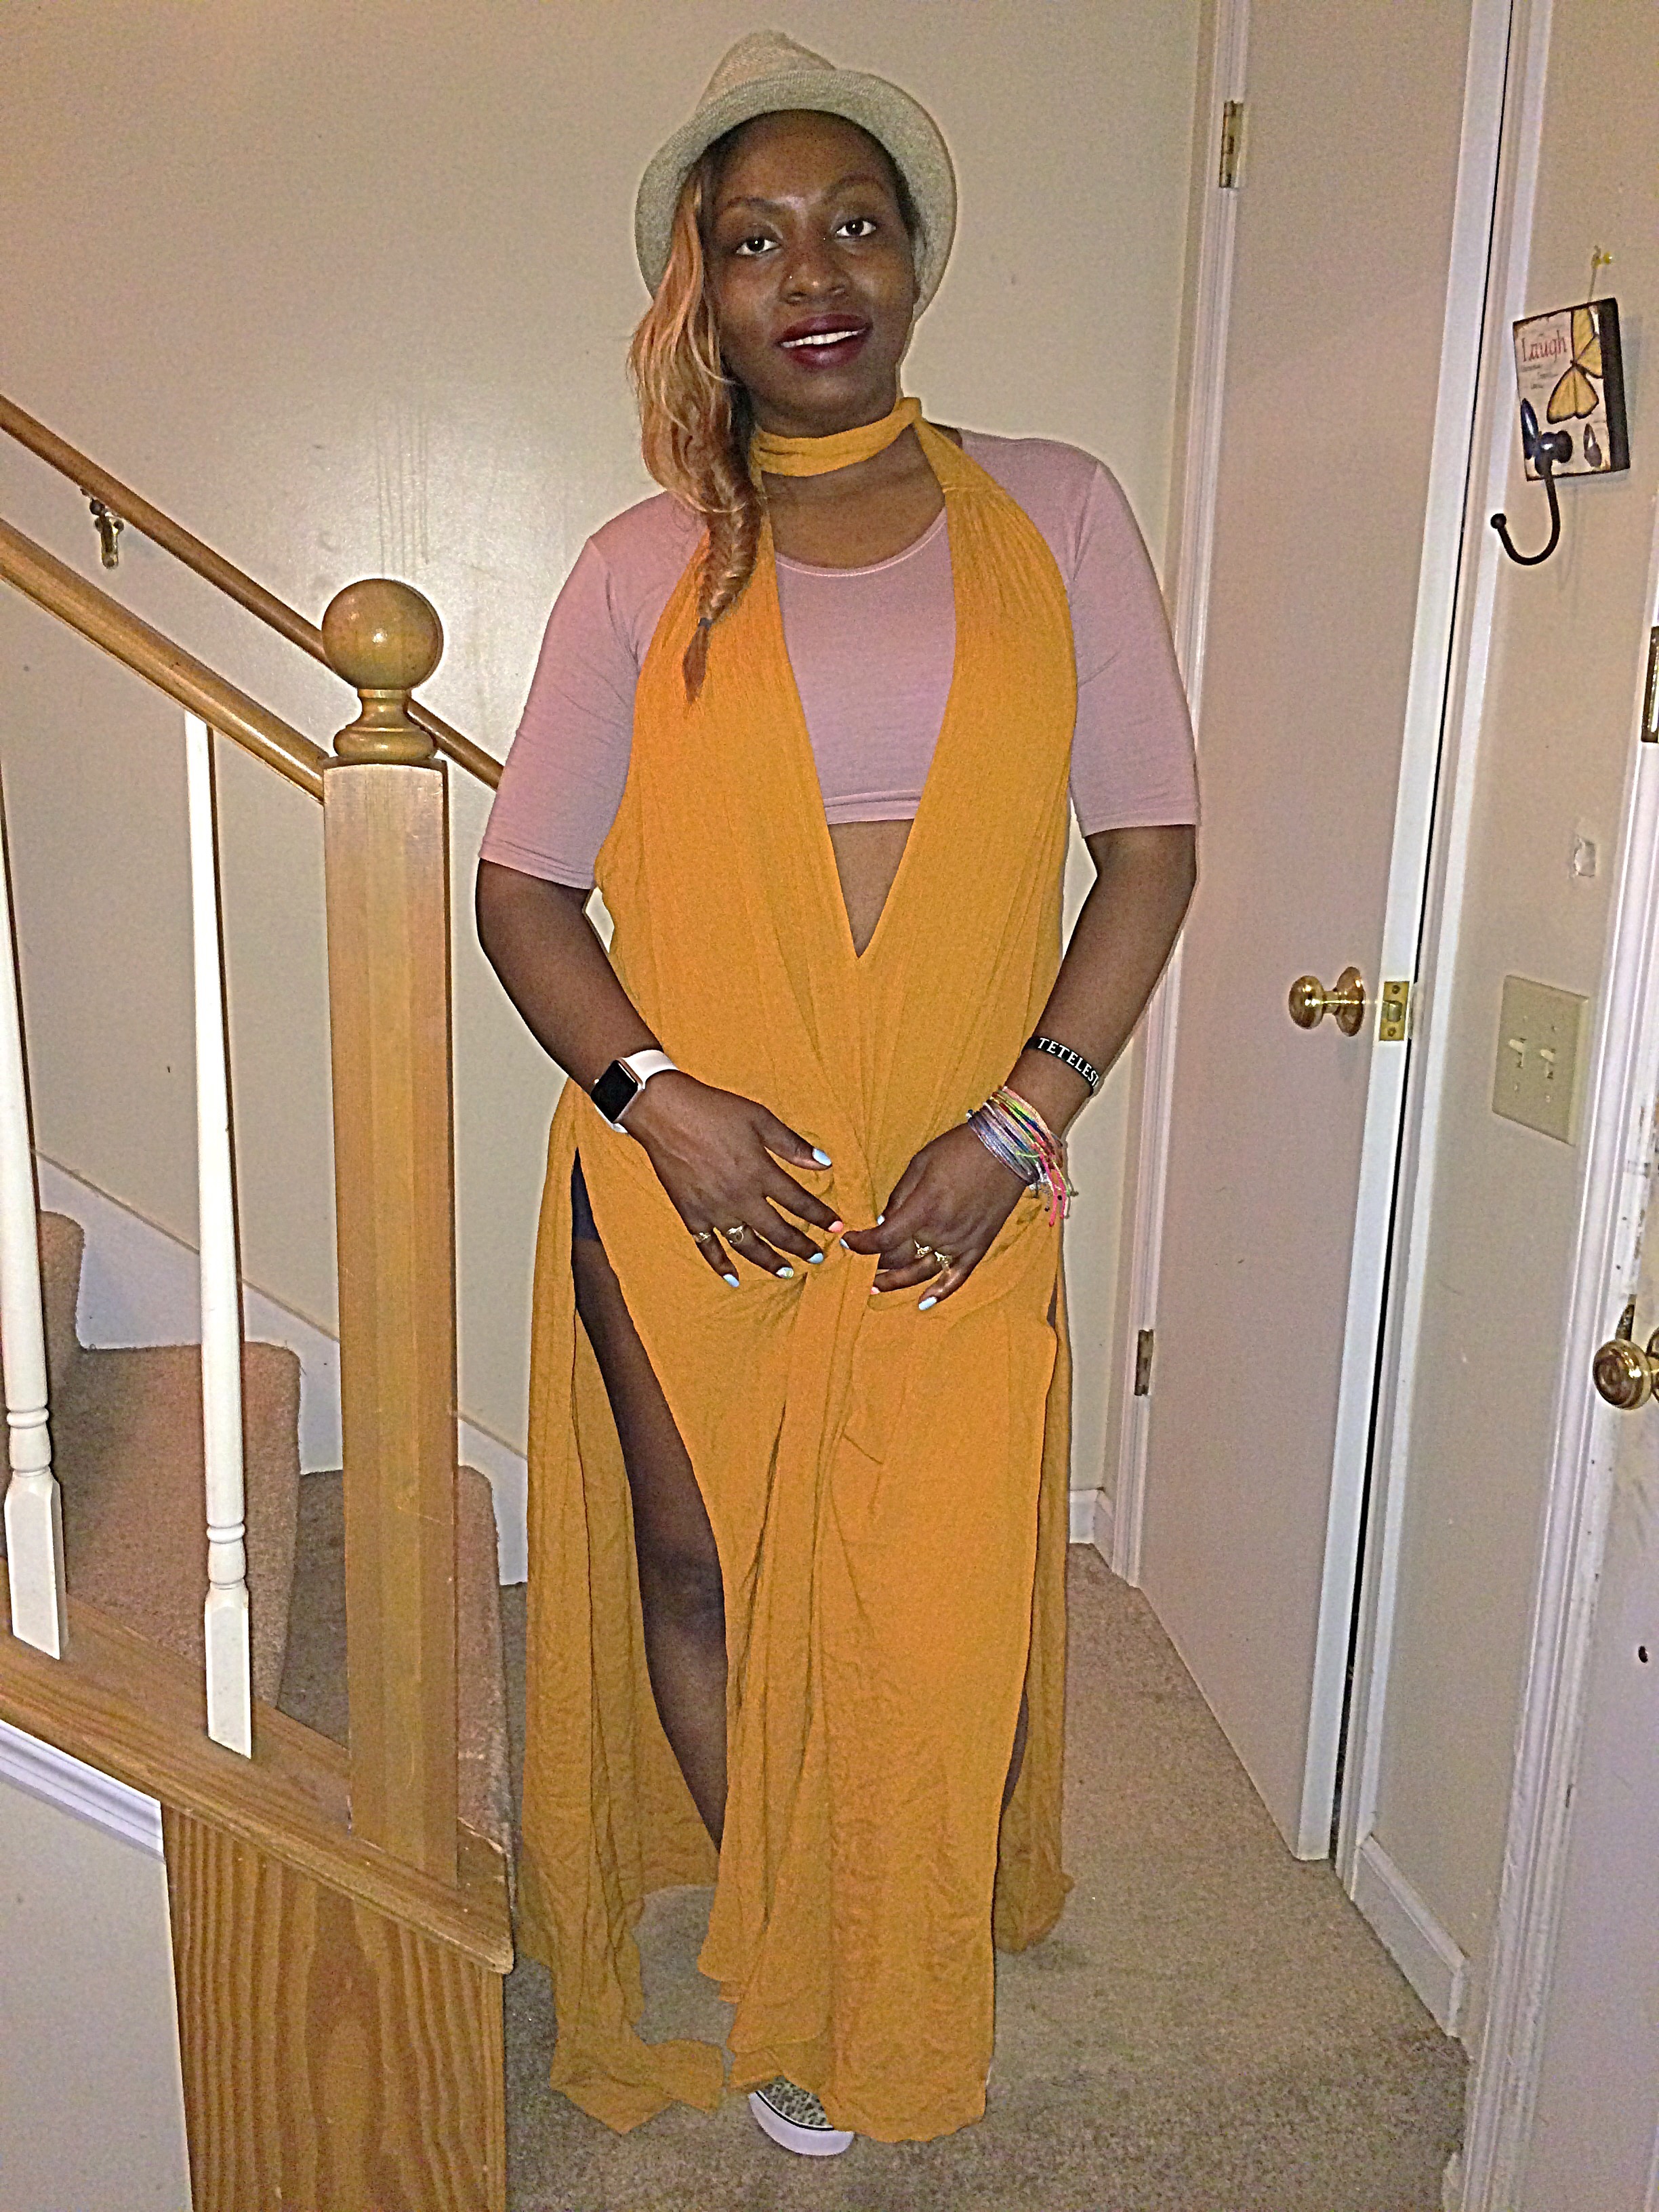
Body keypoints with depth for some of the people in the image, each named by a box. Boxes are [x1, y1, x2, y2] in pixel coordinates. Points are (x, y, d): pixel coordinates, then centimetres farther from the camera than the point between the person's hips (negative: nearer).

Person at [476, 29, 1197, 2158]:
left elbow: (1152, 842, 1)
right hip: (688, 1176, 1)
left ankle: (877, 1987, 36)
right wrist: (657, 1095, -12)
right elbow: (522, 884, 4)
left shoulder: (1055, 511, 3)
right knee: (702, 1570, 11)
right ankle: (776, 1963, 38)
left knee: (928, 1618, 6)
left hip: (956, 1187, 0)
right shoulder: (647, 564, 3)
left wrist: (1024, 1120, -9)